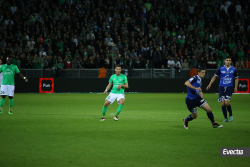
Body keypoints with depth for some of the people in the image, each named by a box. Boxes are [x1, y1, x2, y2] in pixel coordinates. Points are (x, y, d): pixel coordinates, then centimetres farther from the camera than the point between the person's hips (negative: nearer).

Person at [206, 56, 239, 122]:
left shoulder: (233, 69, 3)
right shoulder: (220, 69, 0)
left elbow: (236, 78, 16)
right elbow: (215, 76, 5)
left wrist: (236, 87, 8)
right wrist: (210, 84, -6)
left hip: (230, 87, -1)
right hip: (221, 87, 1)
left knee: (226, 103, -16)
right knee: (223, 104, -3)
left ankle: (231, 115, 9)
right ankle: (225, 118, 13)